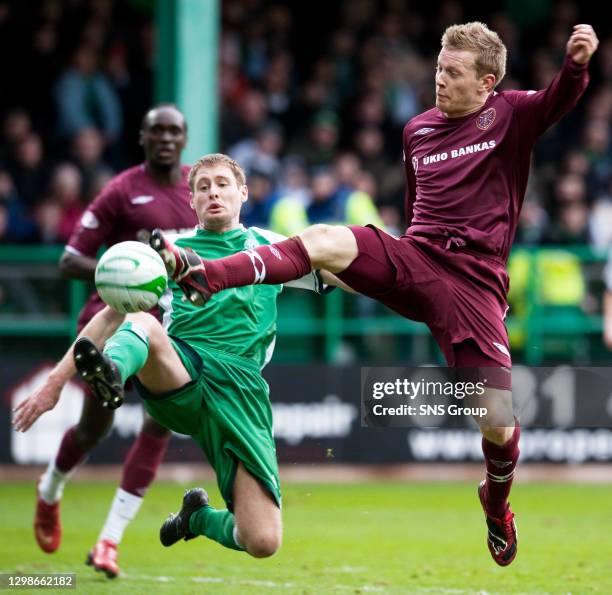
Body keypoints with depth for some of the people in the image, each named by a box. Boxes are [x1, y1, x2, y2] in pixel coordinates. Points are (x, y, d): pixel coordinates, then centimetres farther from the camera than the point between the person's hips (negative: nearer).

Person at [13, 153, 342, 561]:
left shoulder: (271, 249, 21)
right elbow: (112, 315, 19)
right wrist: (56, 381, 12)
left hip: (239, 386, 0)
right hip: (179, 372, 0)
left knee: (263, 542, -12)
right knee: (143, 323, -35)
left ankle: (199, 517, 21)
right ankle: (110, 373, -68)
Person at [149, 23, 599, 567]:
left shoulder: (510, 115, 1)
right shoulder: (417, 130, 16)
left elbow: (559, 102, -21)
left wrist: (577, 63, -41)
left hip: (474, 285, -3)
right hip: (414, 258, 3)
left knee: (499, 427, -8)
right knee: (323, 241, -27)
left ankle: (496, 502, 26)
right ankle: (202, 275, -39)